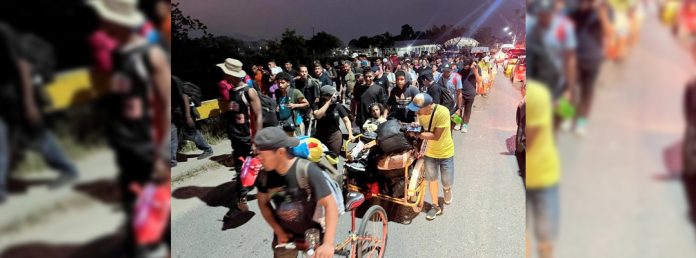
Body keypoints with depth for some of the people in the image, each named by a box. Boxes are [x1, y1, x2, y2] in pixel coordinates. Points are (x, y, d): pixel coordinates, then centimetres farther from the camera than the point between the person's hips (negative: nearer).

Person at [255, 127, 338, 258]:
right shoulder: (264, 175, -15)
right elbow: (263, 203, 3)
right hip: (285, 235, 3)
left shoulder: (307, 171, -29)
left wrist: (328, 243, -36)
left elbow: (330, 204, -28)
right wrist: (279, 231, -6)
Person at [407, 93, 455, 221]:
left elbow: (436, 136, -32)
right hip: (430, 152, 4)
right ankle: (436, 206, 28)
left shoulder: (442, 112, -32)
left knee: (447, 183, 5)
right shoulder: (420, 112, -15)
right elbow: (422, 129, -1)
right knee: (431, 180, 10)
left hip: (445, 152, -4)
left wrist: (418, 134, -36)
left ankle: (447, 189, 42)